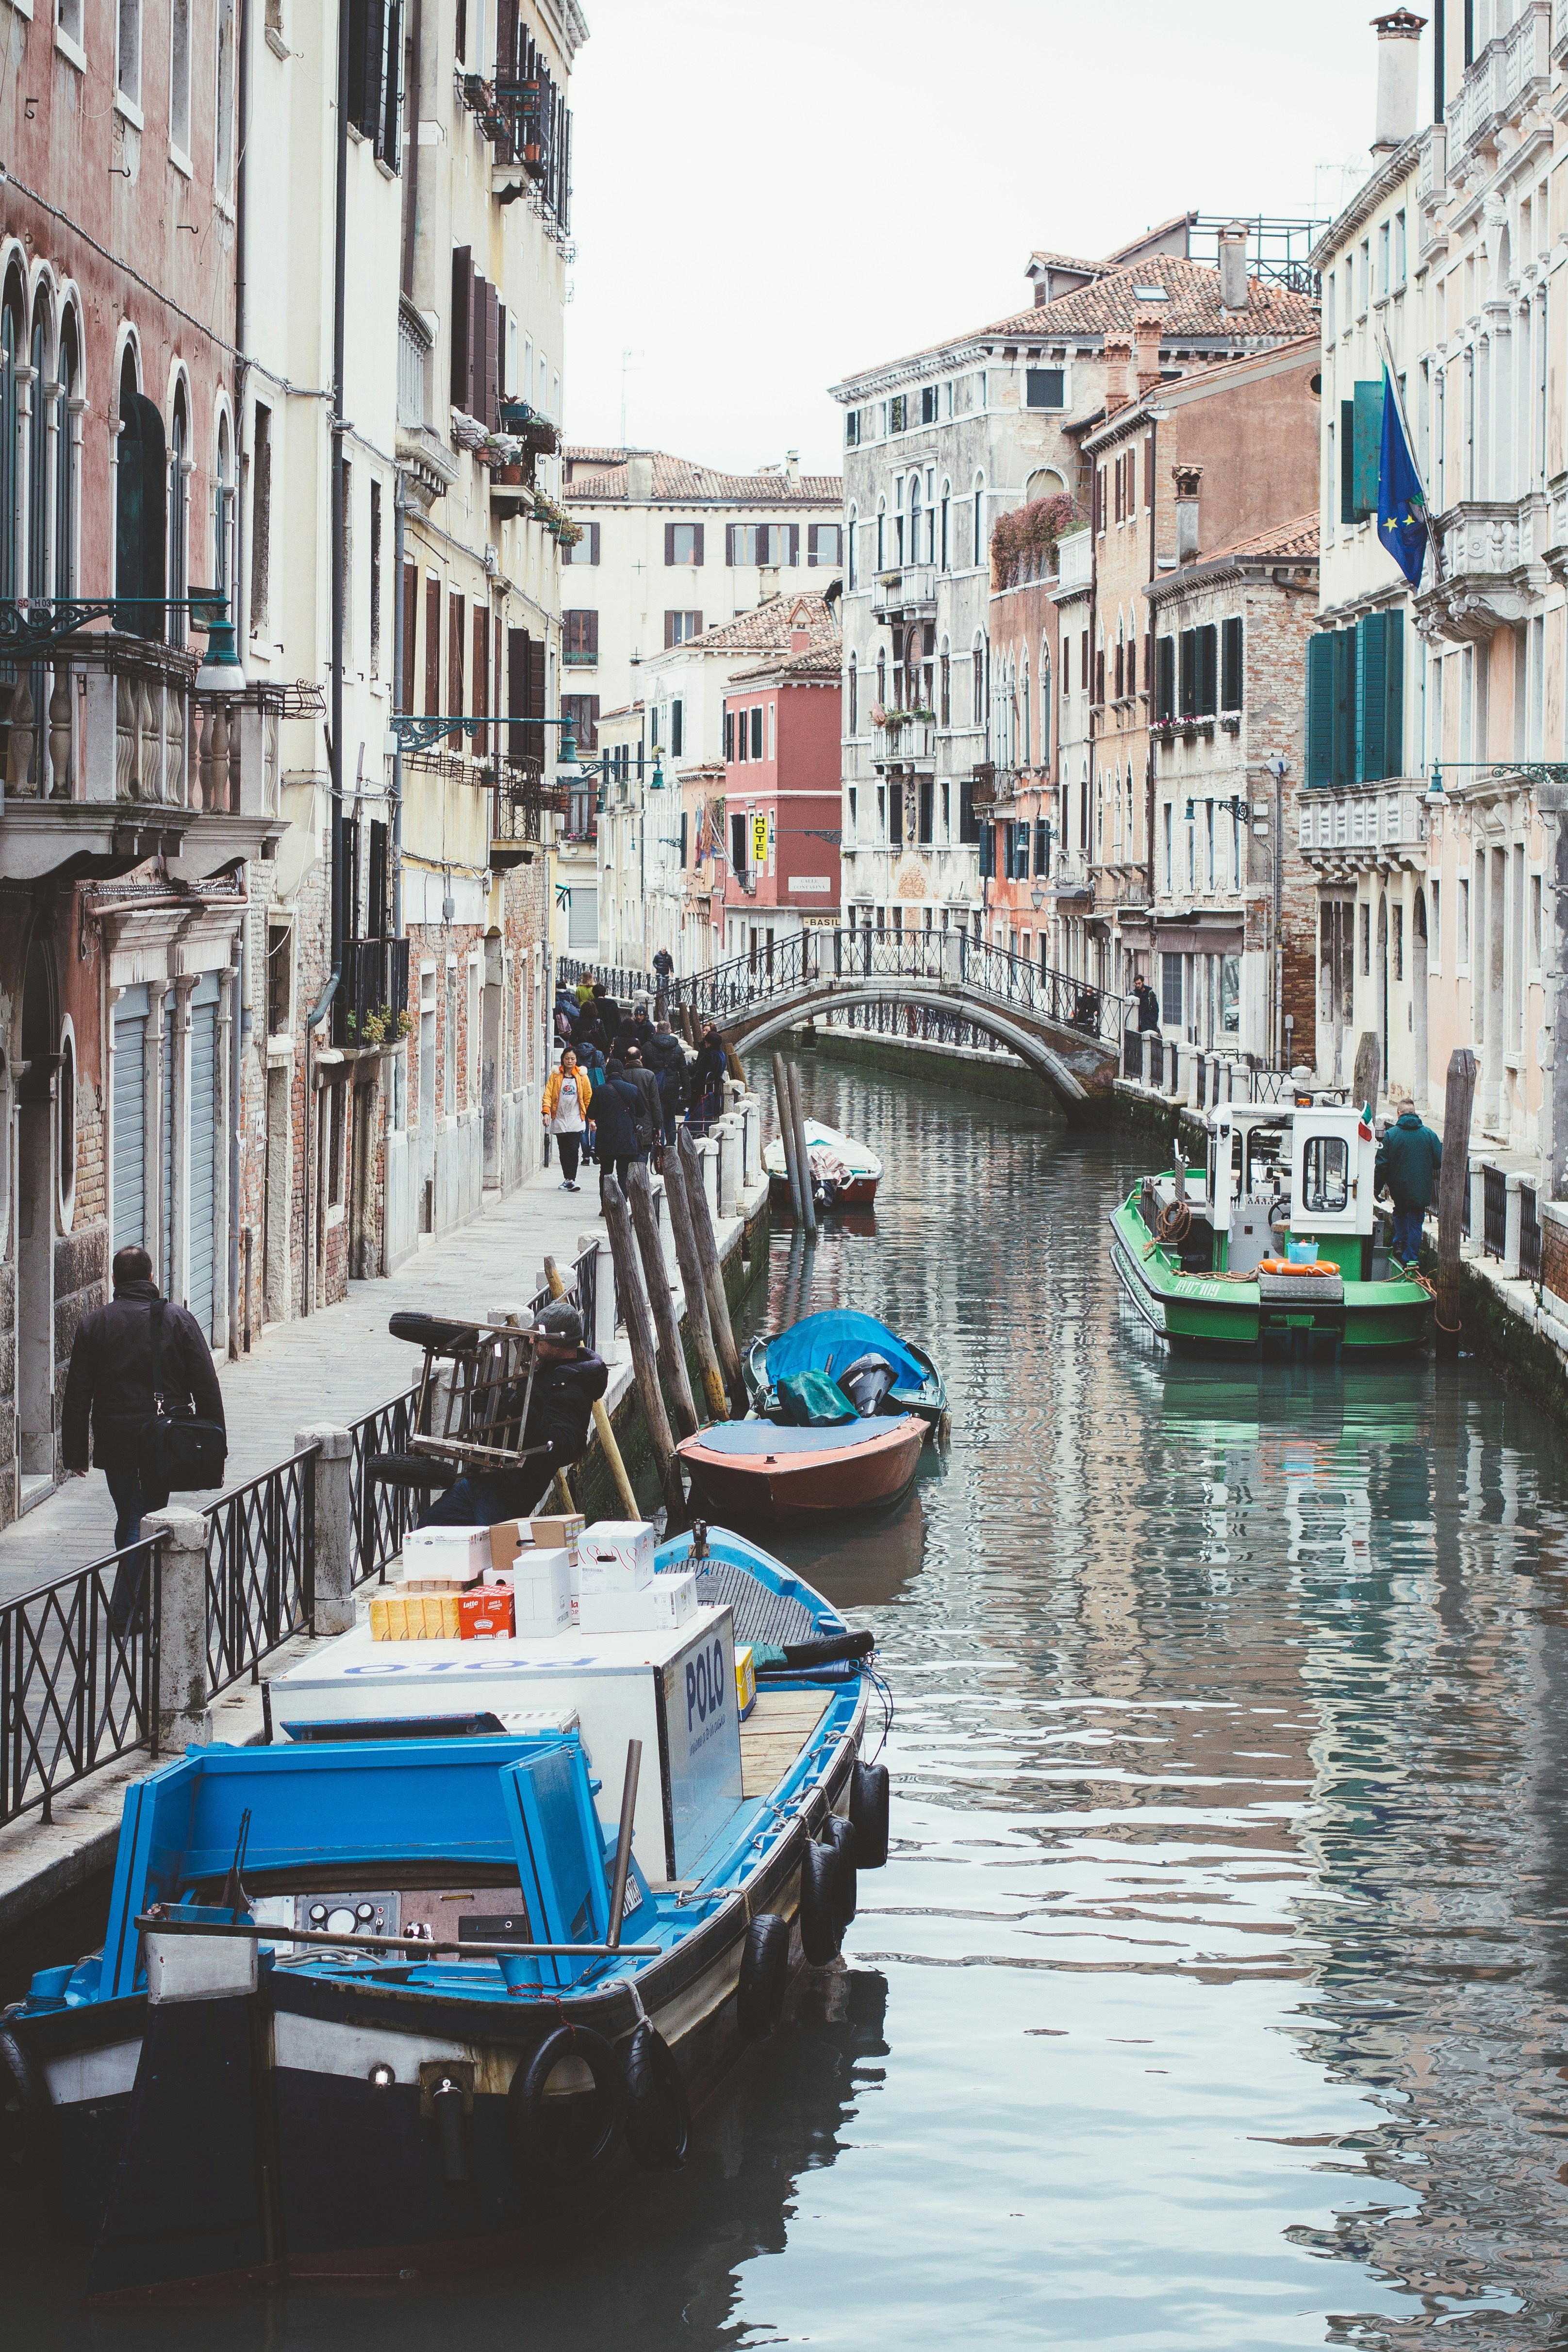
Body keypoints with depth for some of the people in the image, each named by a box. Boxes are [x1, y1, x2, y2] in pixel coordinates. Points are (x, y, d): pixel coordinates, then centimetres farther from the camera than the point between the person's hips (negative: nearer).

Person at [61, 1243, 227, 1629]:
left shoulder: (94, 1324, 1)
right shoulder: (180, 1321, -1)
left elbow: (77, 1395, 2)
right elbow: (206, 1388, -2)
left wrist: (74, 1452, 7)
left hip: (114, 1439, 1)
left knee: (130, 1521, 12)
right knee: (151, 1518, 6)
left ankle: (128, 1610, 14)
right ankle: (125, 1609, 0)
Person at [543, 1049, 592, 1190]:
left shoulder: (582, 1076, 4)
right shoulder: (556, 1075, 5)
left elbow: (588, 1098, 8)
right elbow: (548, 1095, 0)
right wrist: (546, 1112, -15)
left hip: (576, 1120, -1)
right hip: (560, 1120, 1)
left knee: (573, 1150, -12)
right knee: (564, 1151, 5)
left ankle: (571, 1180, -13)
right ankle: (568, 1179, 15)